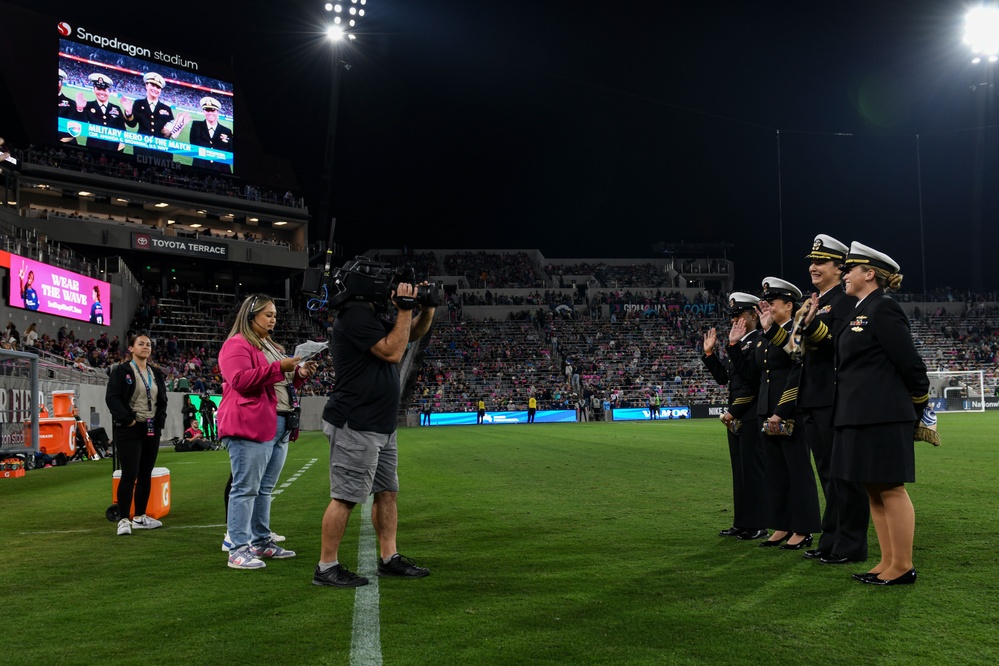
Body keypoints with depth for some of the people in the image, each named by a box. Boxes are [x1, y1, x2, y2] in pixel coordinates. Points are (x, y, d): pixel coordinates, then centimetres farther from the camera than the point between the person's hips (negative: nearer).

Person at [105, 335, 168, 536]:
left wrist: (160, 420, 3)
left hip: (152, 429, 6)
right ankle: (124, 519, -3)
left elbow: (163, 400, 18)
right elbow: (112, 398, -11)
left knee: (146, 474, 9)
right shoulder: (121, 371, -4)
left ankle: (139, 517, 18)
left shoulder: (156, 373, 14)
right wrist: (127, 419, -18)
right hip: (129, 430, -6)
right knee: (129, 474, -10)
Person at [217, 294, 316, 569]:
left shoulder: (272, 347, 24)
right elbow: (241, 380, -18)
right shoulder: (236, 345, -4)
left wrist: (299, 374, 11)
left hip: (279, 427, 9)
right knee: (246, 488, -8)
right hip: (251, 426, -9)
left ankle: (261, 542, 19)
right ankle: (238, 549, -5)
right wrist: (278, 367, -20)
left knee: (265, 489, 12)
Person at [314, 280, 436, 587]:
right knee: (345, 497, -4)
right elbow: (392, 352, -21)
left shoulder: (371, 315, 16)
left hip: (380, 426, 11)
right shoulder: (356, 315, -16)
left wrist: (428, 309, 7)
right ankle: (326, 567, 5)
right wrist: (405, 309, -15)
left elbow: (412, 333, 25)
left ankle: (389, 558, 21)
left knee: (387, 492, 13)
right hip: (356, 426, -10)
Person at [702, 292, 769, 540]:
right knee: (739, 469, 13)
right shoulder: (738, 344, 16)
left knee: (753, 468, -4)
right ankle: (742, 522, 20)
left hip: (751, 415, -9)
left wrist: (733, 346, -25)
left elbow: (750, 373, -24)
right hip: (735, 414, 9)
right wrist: (709, 353, 8)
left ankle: (758, 525, 3)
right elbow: (722, 378, 14)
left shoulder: (760, 341, -11)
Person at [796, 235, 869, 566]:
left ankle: (851, 545, 6)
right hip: (815, 399, 10)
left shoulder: (846, 300, -10)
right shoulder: (815, 302, 18)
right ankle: (831, 539, 24)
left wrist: (811, 323, -32)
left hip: (836, 399, -9)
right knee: (828, 472, 15)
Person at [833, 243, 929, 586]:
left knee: (891, 488, -3)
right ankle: (888, 562, 19)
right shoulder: (861, 311, 17)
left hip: (882, 416, -10)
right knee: (874, 490, 12)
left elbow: (910, 363, -13)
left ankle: (902, 566, 5)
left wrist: (918, 409, -3)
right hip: (860, 416, 10)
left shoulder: (883, 308, -12)